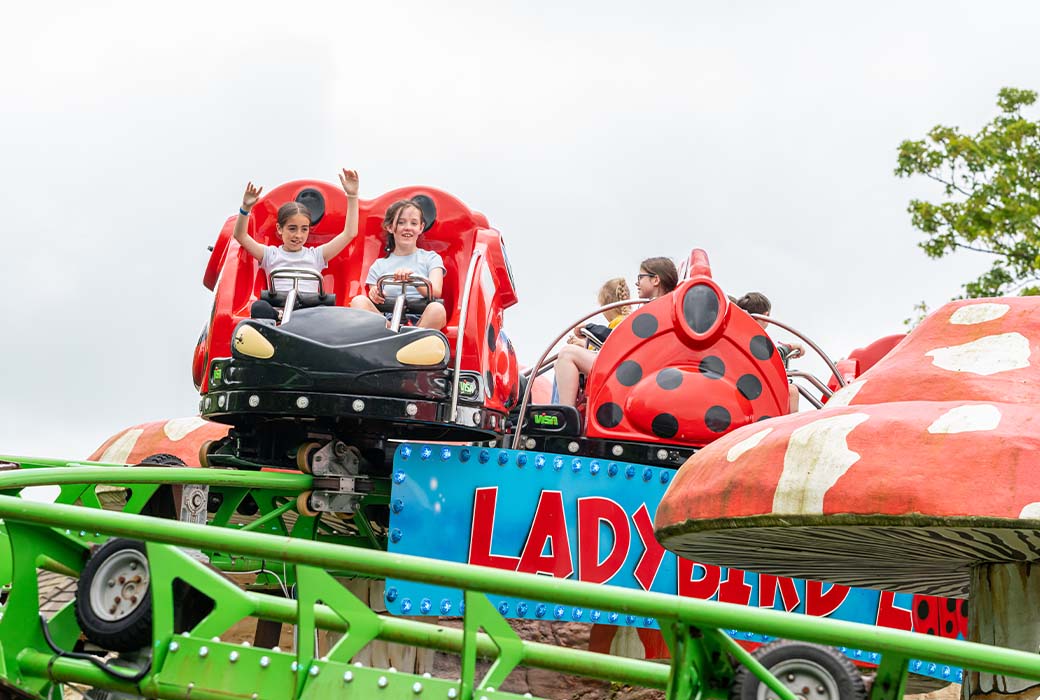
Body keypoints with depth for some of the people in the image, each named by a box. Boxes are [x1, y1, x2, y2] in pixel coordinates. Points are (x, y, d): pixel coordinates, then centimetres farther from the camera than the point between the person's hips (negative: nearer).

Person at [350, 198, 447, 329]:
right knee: (358, 301, -23)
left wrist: (412, 278, -23)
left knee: (436, 308, -34)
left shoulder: (431, 258, 15)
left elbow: (435, 292, -4)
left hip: (422, 325, -2)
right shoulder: (379, 266, 19)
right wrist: (374, 295, -12)